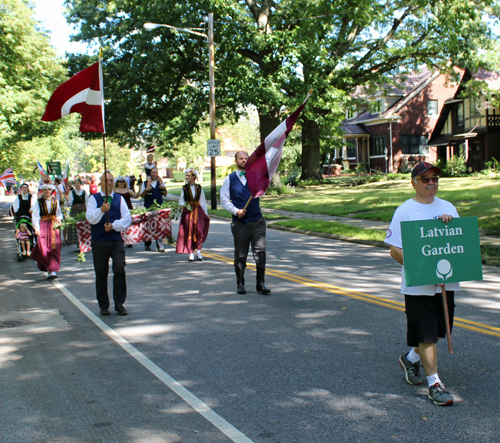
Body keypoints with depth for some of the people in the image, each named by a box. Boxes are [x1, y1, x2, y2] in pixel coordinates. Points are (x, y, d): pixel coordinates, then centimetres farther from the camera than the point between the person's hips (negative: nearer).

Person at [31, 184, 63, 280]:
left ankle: (53, 270, -4)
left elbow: (59, 213, 19)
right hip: (43, 226, -2)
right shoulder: (38, 202, 2)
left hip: (54, 226, 2)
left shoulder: (55, 201, 9)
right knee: (43, 248, -6)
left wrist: (58, 219, -3)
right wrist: (36, 228, -15)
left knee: (55, 248, -6)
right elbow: (35, 215, -4)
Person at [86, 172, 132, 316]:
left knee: (120, 270, -8)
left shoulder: (119, 199, 9)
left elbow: (127, 218, 1)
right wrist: (101, 210, -28)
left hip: (116, 240, 1)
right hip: (99, 241, -1)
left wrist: (113, 225, -14)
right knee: (101, 274, 5)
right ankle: (103, 305, 17)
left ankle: (119, 304, 3)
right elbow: (90, 218, -10)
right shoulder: (94, 198, 3)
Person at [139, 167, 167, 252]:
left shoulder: (160, 182, 11)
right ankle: (147, 245, 20)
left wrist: (164, 188, -11)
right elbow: (142, 195, 4)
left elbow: (164, 194, 9)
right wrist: (146, 190, -16)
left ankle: (159, 246, -5)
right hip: (148, 208, 0)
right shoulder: (145, 183, 7)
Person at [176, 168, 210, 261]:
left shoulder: (199, 187, 7)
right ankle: (191, 253, 3)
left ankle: (198, 252, 1)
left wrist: (206, 213, 8)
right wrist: (182, 205, -16)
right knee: (189, 232, -3)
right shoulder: (185, 188, 6)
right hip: (187, 211, 0)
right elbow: (181, 200, 7)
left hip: (198, 211, 0)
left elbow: (202, 201, 11)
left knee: (199, 231, -11)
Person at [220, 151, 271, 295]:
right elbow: (224, 199, 5)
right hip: (239, 222, 0)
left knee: (260, 251, -8)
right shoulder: (229, 179, 6)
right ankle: (240, 283, 19)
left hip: (257, 220, 1)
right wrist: (235, 211, -11)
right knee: (240, 255, 6)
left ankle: (261, 284, -1)